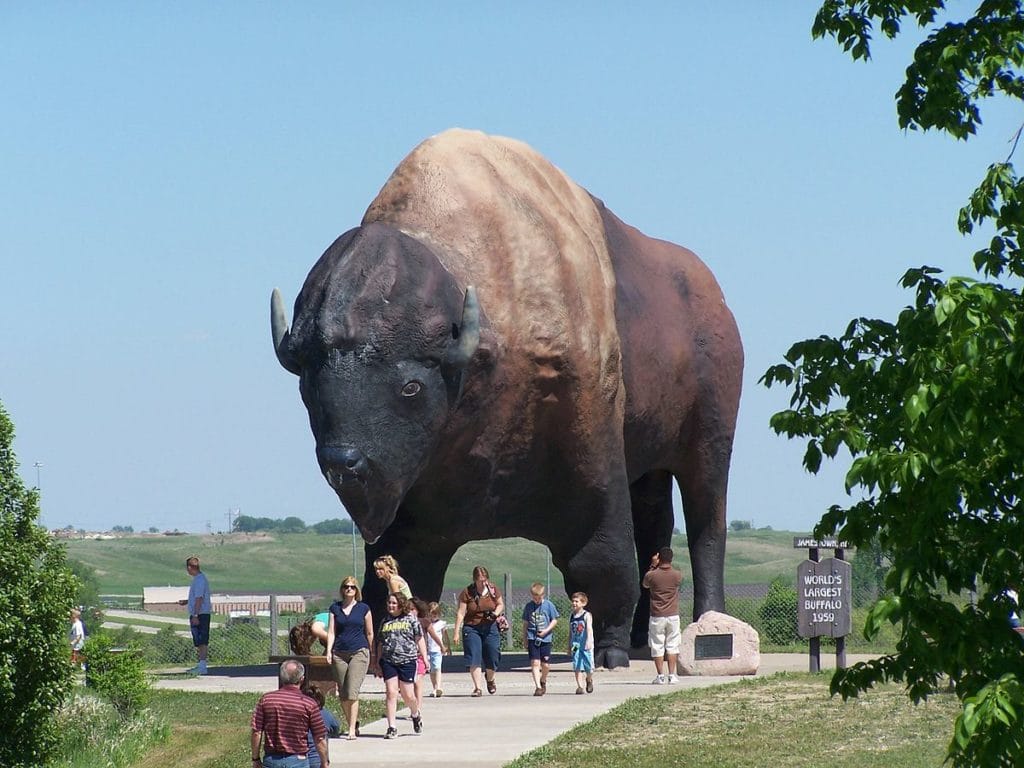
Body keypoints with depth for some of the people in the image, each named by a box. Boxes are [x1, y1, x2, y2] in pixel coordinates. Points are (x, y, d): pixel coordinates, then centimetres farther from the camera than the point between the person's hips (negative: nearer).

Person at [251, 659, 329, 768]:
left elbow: (256, 733, -1)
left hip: (271, 759, 2)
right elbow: (319, 739, -4)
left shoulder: (265, 700, -1)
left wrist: (255, 759, 9)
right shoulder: (309, 704, -7)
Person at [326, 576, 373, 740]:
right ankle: (352, 725, 16)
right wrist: (329, 650, -5)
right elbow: (331, 631, 7)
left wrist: (371, 654, 12)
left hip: (359, 652, -3)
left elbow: (369, 633, 11)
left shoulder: (363, 608, 5)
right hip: (339, 653, 3)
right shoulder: (335, 608, 10)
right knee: (343, 694, 3)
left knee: (352, 692, -14)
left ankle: (352, 729, -14)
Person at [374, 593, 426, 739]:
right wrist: (378, 661, 13)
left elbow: (419, 639, 5)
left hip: (407, 661, -2)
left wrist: (425, 658, -1)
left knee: (407, 695, 1)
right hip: (388, 661, 2)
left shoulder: (411, 620, 4)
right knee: (391, 693, -6)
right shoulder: (385, 622, 13)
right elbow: (380, 643, 18)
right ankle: (392, 728, -5)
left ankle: (416, 715, 33)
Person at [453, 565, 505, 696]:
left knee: (492, 658, 2)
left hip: (490, 627, 2)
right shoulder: (466, 593, -8)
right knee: (474, 659, -10)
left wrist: (496, 612, -8)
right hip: (471, 628, -2)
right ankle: (477, 688, -7)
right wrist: (457, 632, -12)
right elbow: (460, 613, -8)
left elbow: (501, 604, 15)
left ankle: (490, 679, 34)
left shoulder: (493, 590, 1)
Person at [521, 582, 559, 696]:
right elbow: (525, 624, 11)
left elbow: (554, 620, 4)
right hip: (532, 638, 0)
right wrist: (524, 640, 10)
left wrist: (546, 631, -12)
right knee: (535, 662, -10)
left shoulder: (549, 605, 0)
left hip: (545, 638, 0)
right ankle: (538, 687, -10)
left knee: (546, 665, 2)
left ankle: (543, 681, 31)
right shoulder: (528, 606, 5)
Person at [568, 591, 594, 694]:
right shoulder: (572, 617, 10)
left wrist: (589, 641, -32)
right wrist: (569, 647, 15)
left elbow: (589, 629, -18)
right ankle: (579, 686, -1)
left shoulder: (587, 615, -5)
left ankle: (589, 680, 30)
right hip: (575, 645, 4)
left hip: (586, 645, -4)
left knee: (588, 667, 1)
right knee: (577, 667, -3)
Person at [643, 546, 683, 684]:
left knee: (657, 647, 5)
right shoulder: (677, 575, -6)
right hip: (673, 616, 2)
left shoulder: (651, 575, -11)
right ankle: (672, 675, 9)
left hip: (657, 617, -2)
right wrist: (668, 565, 18)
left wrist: (653, 565, 8)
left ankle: (661, 676, 2)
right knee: (672, 645, 11)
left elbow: (645, 584, 12)